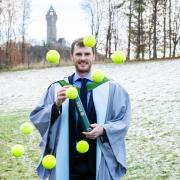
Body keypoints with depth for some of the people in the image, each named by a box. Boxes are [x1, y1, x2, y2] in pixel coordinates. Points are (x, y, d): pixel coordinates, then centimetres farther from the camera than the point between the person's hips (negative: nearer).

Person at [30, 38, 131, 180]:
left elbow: (123, 120, 2)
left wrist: (104, 130, -16)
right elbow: (36, 118, -2)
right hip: (66, 161, 0)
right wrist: (56, 105, -19)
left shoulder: (110, 88, 1)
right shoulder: (57, 88, 2)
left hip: (98, 162, 0)